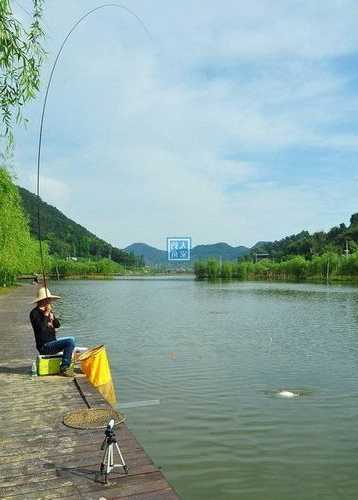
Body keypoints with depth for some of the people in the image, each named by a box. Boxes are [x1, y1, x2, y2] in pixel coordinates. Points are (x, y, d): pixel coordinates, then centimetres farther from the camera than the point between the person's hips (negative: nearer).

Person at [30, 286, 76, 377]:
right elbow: (41, 328, -25)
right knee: (70, 341, -24)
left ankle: (66, 365, 29)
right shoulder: (34, 313, -12)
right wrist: (46, 314, -22)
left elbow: (57, 325, 10)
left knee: (71, 339, 25)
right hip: (44, 346, -10)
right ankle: (64, 368, -17)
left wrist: (52, 315, -5)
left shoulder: (48, 310, 14)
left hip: (52, 341, 10)